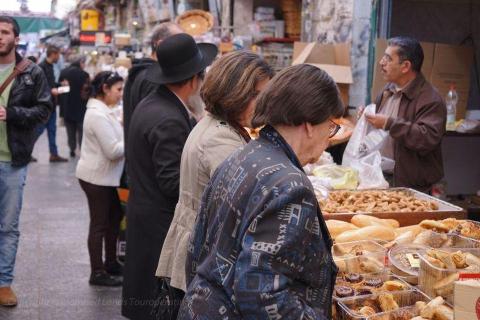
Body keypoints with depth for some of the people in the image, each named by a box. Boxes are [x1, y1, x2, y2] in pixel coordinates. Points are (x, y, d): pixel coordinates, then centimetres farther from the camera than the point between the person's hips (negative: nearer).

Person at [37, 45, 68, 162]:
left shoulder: (50, 66, 12)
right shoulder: (41, 67, -17)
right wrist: (51, 90, -25)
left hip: (51, 103, 9)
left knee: (52, 129, 11)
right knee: (39, 129, -3)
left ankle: (54, 154, 15)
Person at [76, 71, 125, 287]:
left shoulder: (103, 111, 11)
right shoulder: (98, 115, -22)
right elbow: (113, 150, -24)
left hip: (106, 176, 10)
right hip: (96, 177, -10)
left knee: (114, 218, 17)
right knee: (99, 224, 0)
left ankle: (111, 263, 29)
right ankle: (97, 273, 10)